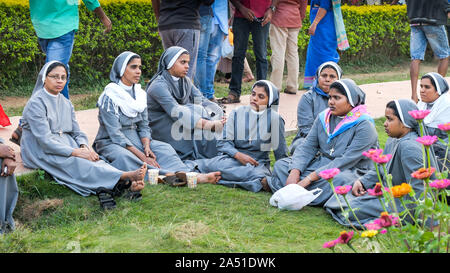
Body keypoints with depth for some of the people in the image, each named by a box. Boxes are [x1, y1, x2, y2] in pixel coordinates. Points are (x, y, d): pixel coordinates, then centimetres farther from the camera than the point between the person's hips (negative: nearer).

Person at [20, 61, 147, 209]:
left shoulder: (66, 104, 15)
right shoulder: (35, 103, -10)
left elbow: (77, 132, 12)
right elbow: (45, 140, -19)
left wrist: (84, 147, -12)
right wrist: (75, 152, -26)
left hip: (66, 145, 6)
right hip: (41, 152, -6)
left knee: (92, 158, -25)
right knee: (75, 163, -33)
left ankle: (127, 184, -51)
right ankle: (125, 176, -54)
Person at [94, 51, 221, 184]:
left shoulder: (140, 94, 9)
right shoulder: (109, 96, -12)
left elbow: (144, 126, 8)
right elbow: (115, 134, -19)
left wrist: (146, 146, -15)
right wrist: (142, 157, -26)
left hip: (135, 139, 6)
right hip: (110, 143, -6)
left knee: (164, 148, -19)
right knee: (123, 156, -38)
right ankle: (169, 175, -57)